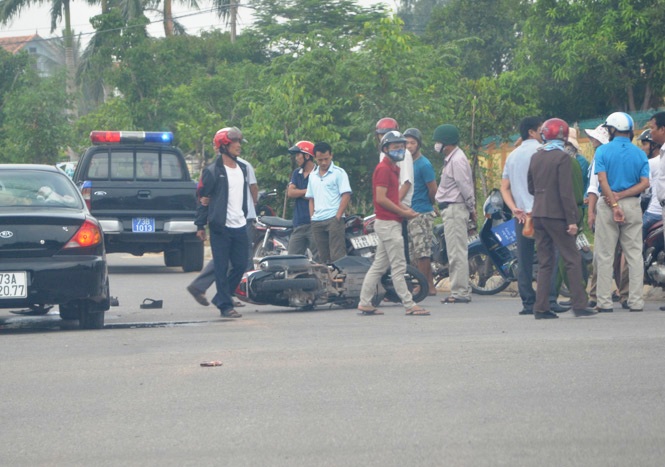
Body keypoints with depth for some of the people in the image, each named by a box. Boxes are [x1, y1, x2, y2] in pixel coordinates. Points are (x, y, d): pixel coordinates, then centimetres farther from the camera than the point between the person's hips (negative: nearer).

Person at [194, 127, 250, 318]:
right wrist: (200, 225, -8)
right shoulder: (212, 171, -7)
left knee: (240, 265, 6)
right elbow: (203, 198, -6)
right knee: (222, 267, -3)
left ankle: (221, 297, 22)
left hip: (240, 226, 7)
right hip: (221, 227, -7)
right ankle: (225, 305, 1)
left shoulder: (242, 168, 14)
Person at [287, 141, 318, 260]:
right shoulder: (296, 173, 18)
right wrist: (308, 191, -7)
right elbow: (290, 192, 4)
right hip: (299, 224, 6)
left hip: (314, 223, -6)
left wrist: (300, 193, -7)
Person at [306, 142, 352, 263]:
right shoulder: (313, 175, 17)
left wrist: (338, 216, -14)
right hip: (317, 221, 6)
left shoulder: (338, 173, -1)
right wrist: (312, 217, 8)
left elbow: (346, 195, -8)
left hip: (333, 219, -6)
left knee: (337, 256, -12)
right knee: (323, 257, 8)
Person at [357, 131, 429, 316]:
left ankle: (365, 303, 14)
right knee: (398, 266, -8)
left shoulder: (393, 168, 18)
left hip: (389, 223, 10)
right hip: (388, 223, -10)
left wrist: (406, 209, 8)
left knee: (379, 266, 11)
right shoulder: (383, 169, -13)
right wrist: (402, 212, -14)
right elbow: (381, 198, -20)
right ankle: (409, 305, -7)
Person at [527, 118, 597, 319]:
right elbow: (566, 192, -16)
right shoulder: (563, 157, -11)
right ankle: (579, 305, -2)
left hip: (538, 214, 6)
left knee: (544, 262, 9)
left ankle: (541, 308, 5)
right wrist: (571, 220, -14)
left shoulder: (536, 157, 8)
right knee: (572, 260, 0)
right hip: (557, 215, -6)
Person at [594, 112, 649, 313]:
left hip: (608, 205, -2)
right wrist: (621, 196, -8)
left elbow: (602, 180, -12)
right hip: (633, 206, 2)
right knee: (634, 255, 5)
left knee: (605, 255, 2)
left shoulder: (603, 151, -2)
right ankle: (636, 301, 3)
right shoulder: (639, 154, 6)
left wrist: (614, 204, -14)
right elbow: (645, 183, -5)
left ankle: (604, 302, 1)